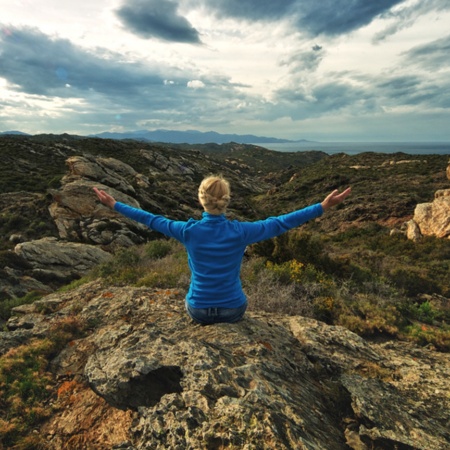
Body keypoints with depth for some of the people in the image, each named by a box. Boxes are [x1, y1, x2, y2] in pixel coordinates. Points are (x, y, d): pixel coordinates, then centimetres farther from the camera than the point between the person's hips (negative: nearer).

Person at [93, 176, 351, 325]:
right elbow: (281, 223, -15)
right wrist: (324, 206, -8)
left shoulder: (189, 231, -18)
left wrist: (114, 204, 6)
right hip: (234, 310, 0)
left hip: (198, 311, 1)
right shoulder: (241, 232, -21)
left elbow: (151, 220, -7)